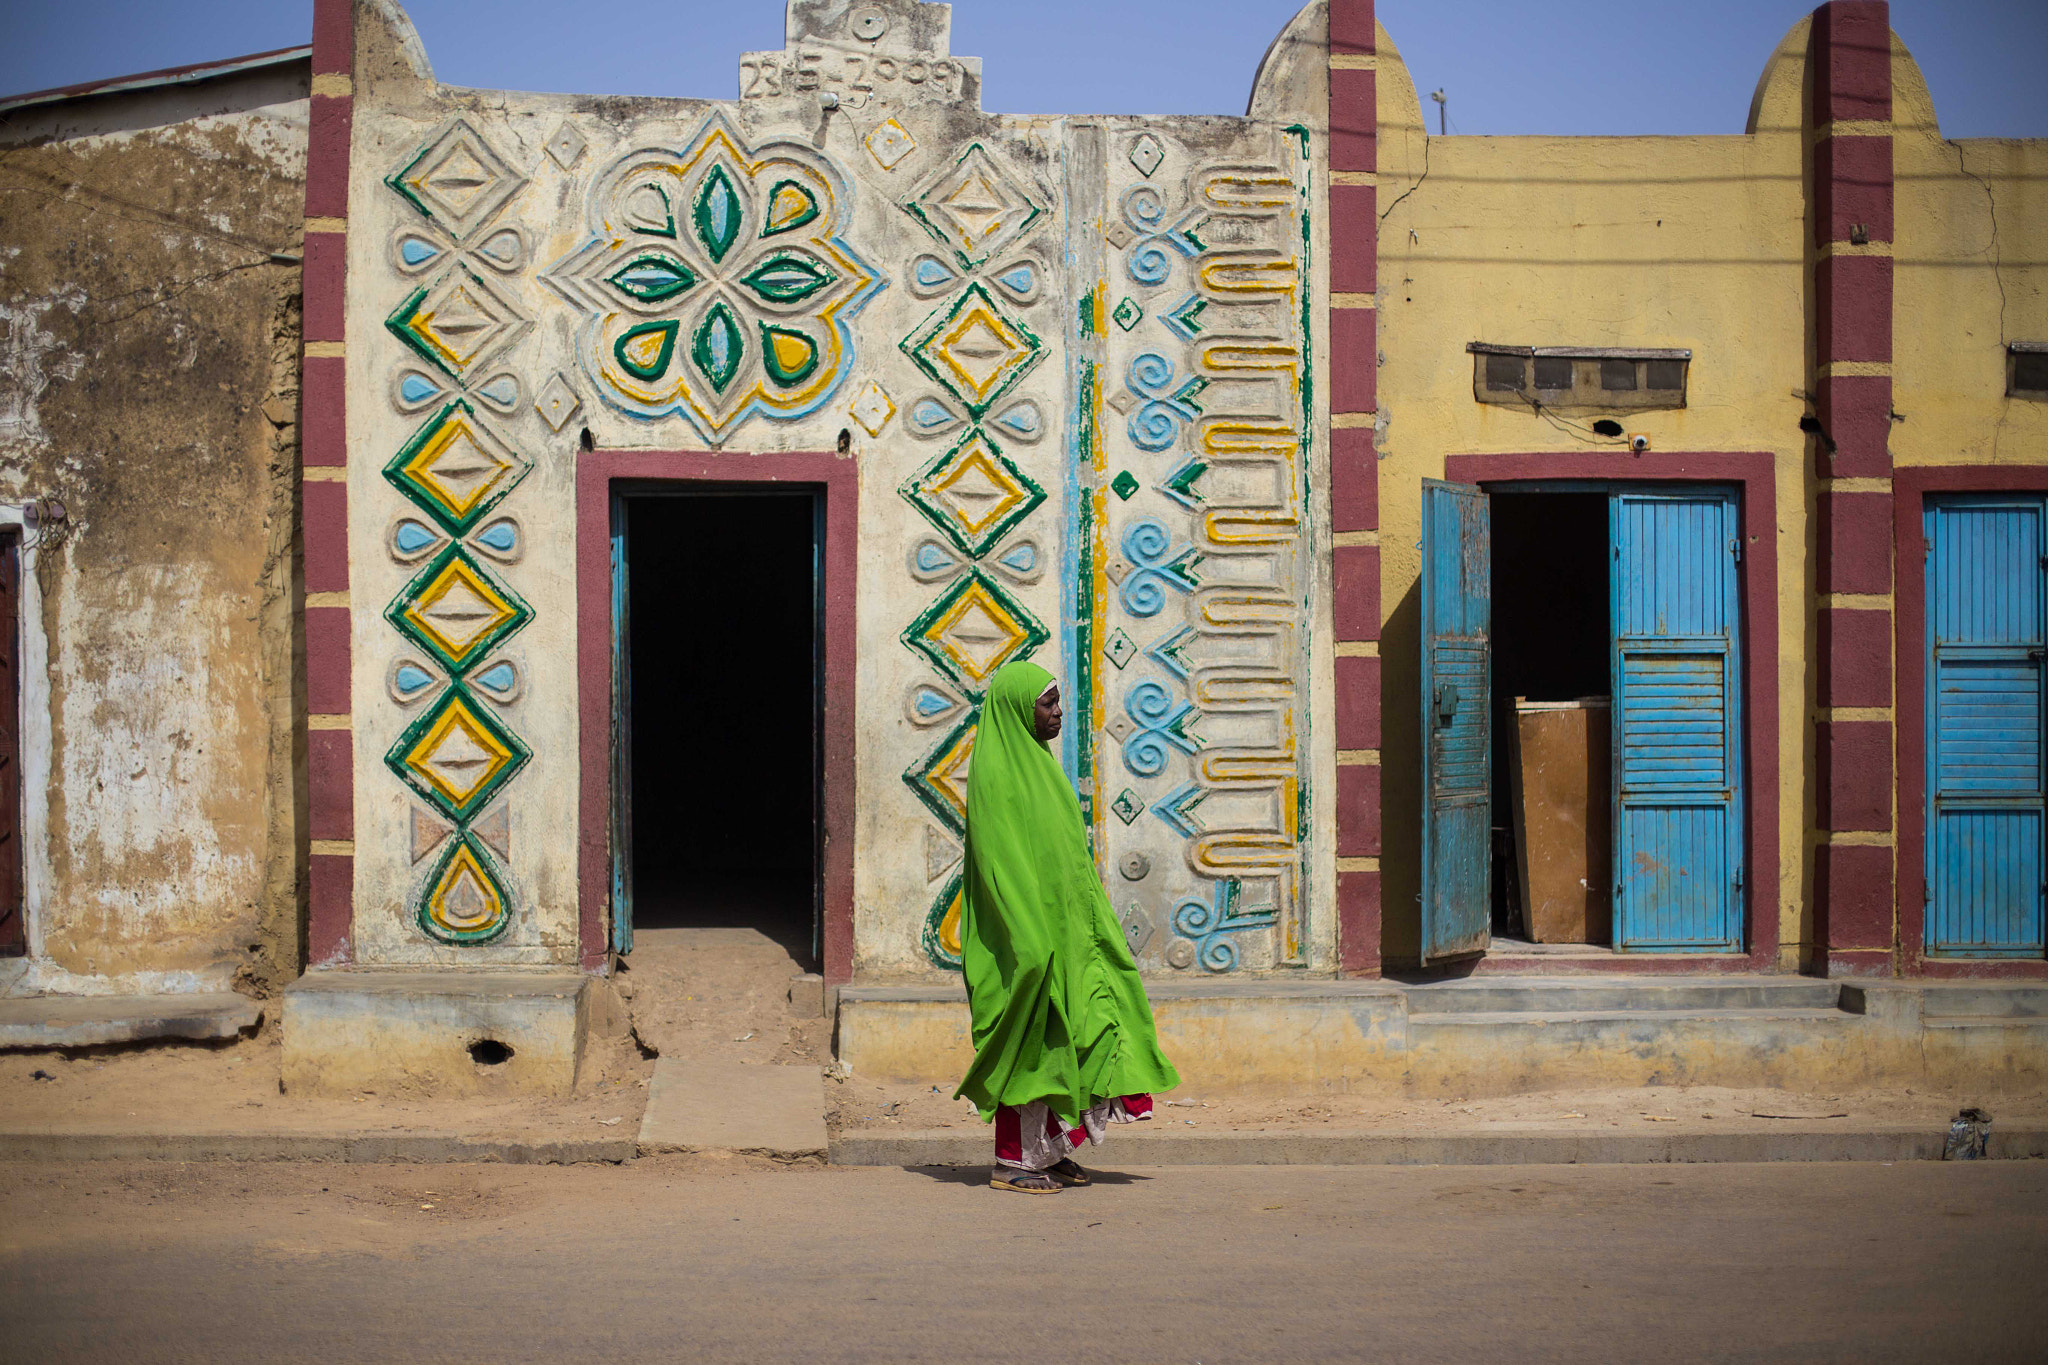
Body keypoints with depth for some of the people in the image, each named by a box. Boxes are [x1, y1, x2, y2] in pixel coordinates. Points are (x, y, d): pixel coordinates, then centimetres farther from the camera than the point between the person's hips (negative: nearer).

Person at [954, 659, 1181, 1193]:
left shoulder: (1035, 763, 16)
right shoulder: (996, 772, -13)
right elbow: (999, 858, -21)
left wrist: (1088, 922, 18)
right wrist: (1030, 934, -26)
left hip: (1059, 926, 9)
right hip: (1025, 930, -9)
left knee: (1055, 1040, 9)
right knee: (1027, 1043, -5)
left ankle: (1049, 1148, 15)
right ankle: (1011, 1162, 1)